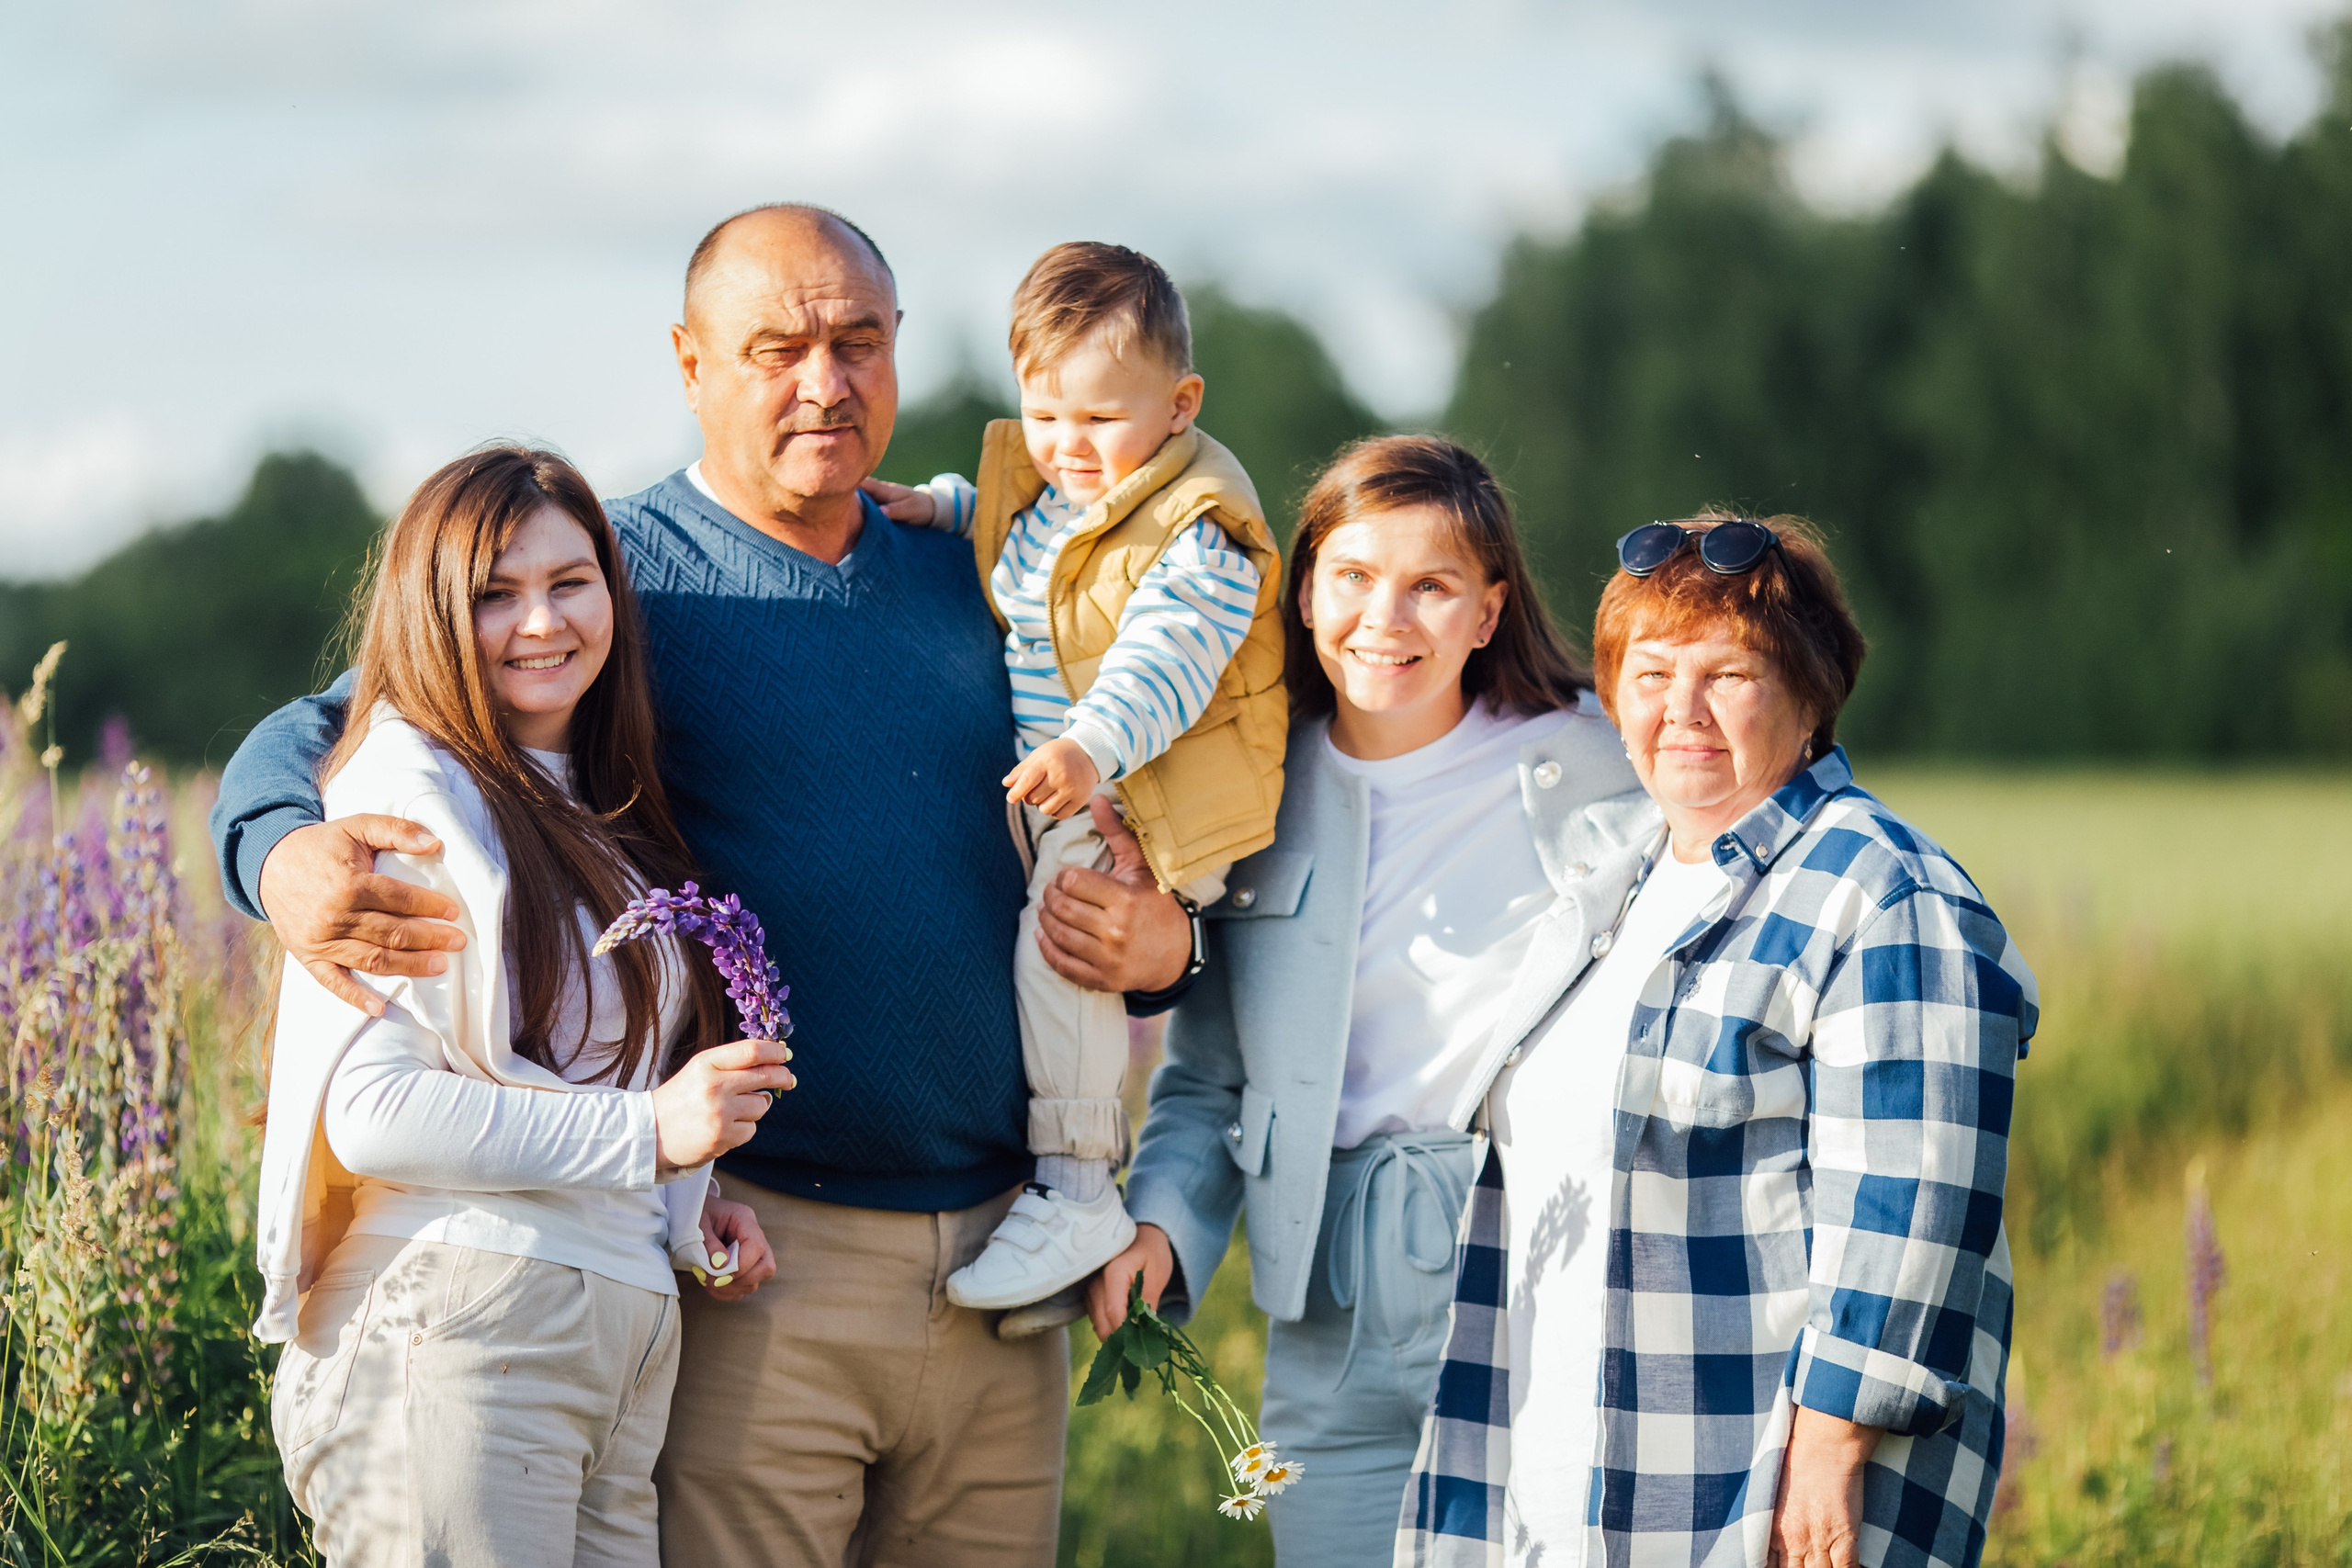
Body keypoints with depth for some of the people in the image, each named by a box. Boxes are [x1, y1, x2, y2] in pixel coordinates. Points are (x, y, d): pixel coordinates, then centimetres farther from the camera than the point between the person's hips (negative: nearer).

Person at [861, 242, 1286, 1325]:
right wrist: (936, 507, 17)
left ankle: (1078, 1191, -23)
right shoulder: (1040, 491, 12)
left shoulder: (1197, 537, -15)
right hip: (1045, 791, 10)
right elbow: (997, 517, 37)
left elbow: (1161, 661, -29)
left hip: (1147, 801, -10)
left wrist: (1093, 748, -45)